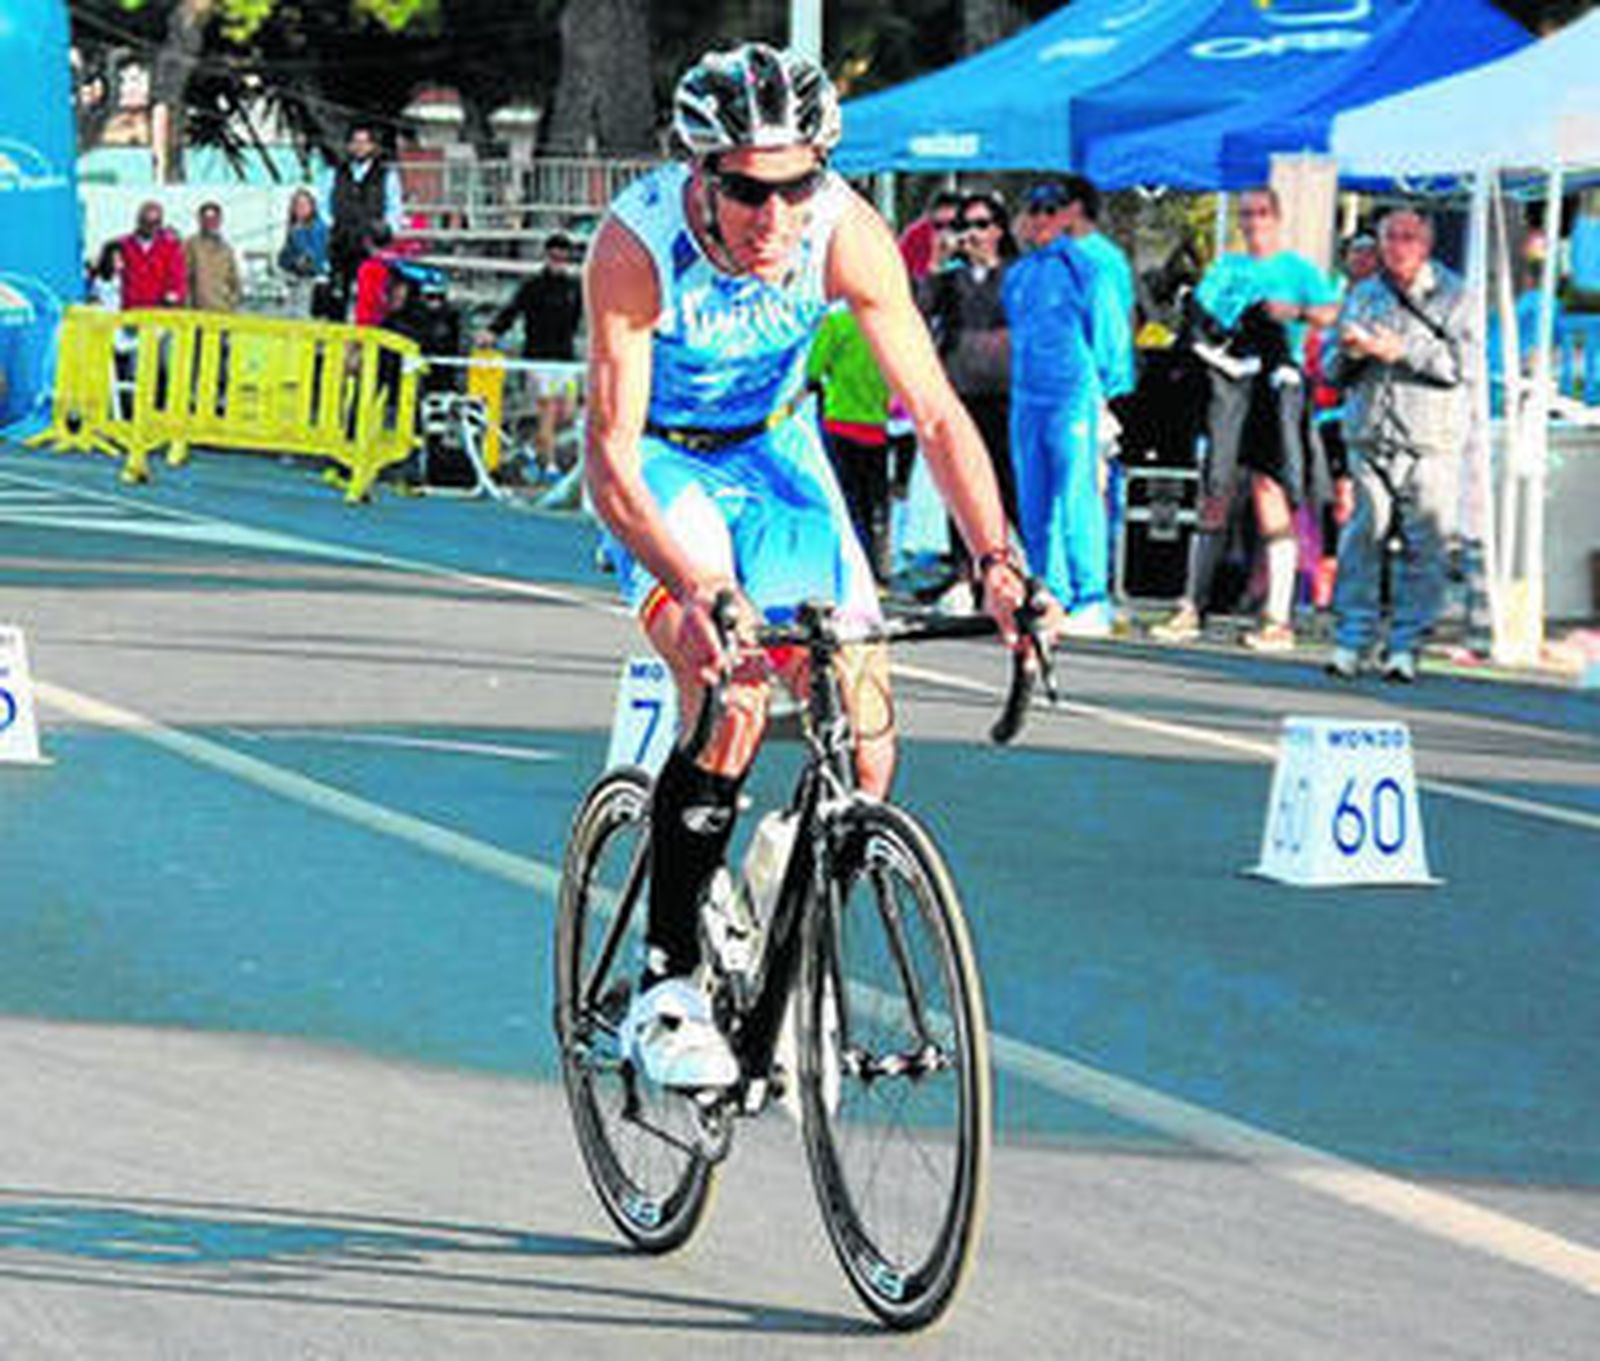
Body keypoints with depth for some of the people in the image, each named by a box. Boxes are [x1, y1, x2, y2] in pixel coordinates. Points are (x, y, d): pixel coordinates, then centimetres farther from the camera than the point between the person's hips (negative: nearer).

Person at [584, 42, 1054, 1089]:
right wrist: (693, 589, -49)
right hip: (658, 462, -3)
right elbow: (612, 457, -33)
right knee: (734, 689, -28)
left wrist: (997, 560, -35)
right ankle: (666, 988, -20)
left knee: (865, 729, -9)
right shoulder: (637, 245, -31)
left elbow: (934, 410, -22)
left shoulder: (845, 234, -24)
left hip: (774, 451, 4)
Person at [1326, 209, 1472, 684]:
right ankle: (1352, 640, 3)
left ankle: (1405, 647, 1)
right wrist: (1350, 354, -5)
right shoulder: (1362, 296, 17)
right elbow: (1335, 373, 18)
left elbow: (1461, 363, -8)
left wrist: (1403, 351, -17)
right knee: (1362, 537, -2)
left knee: (1424, 546, -4)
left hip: (1430, 443, -3)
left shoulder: (1451, 297, 5)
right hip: (1369, 437, 3)